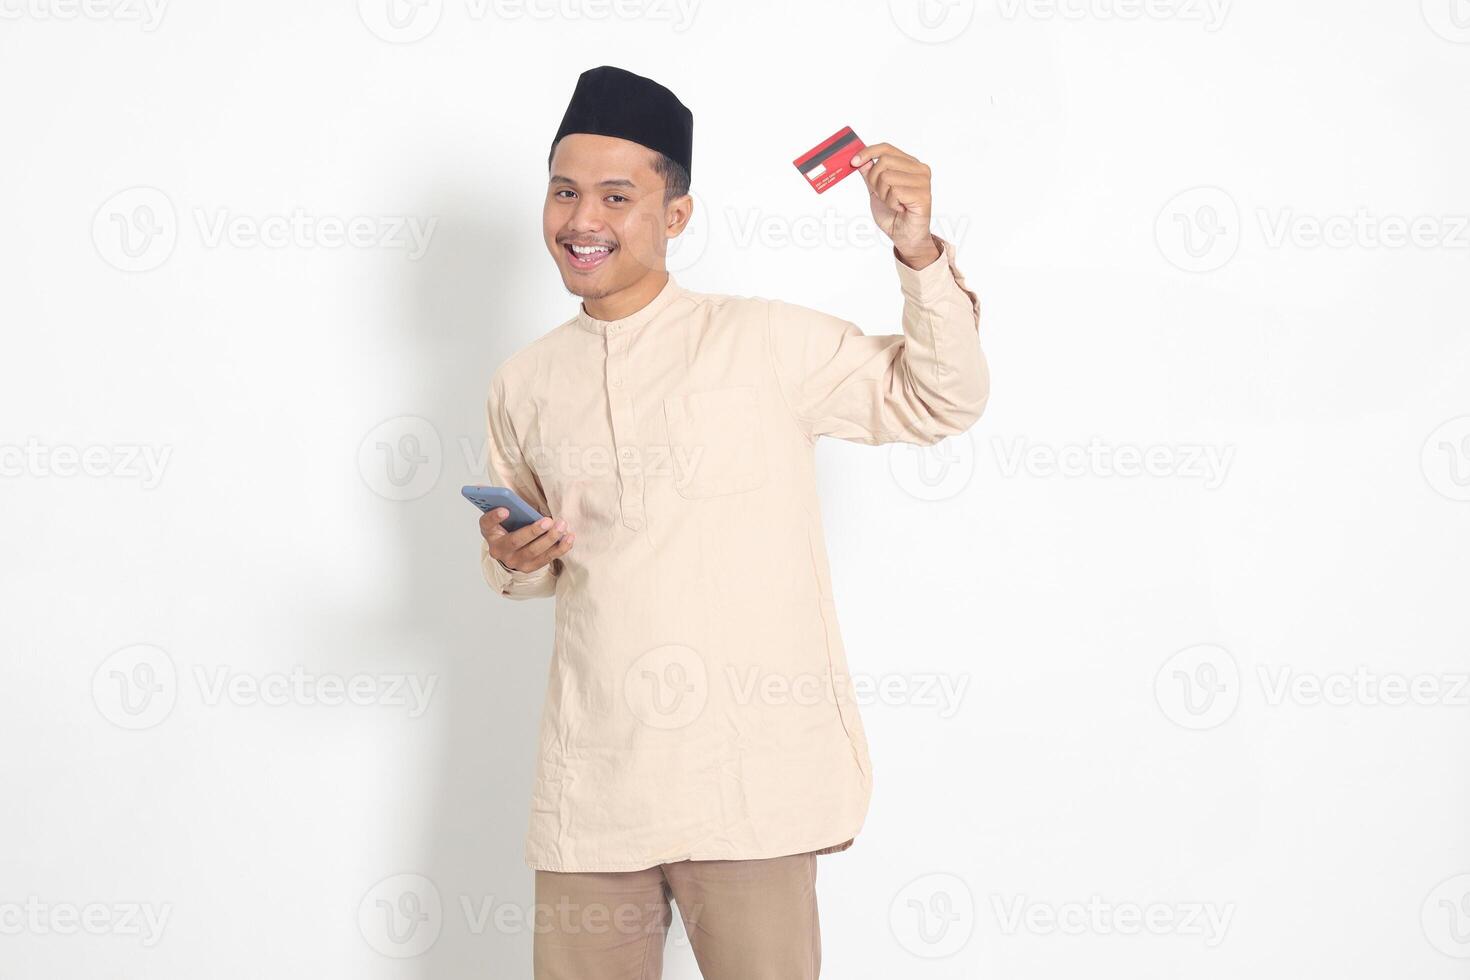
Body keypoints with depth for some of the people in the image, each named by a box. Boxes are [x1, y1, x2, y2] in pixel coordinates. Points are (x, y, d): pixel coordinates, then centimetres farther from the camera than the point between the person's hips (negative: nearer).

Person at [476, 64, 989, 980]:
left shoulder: (769, 343, -2)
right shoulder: (524, 385, 10)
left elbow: (940, 403, 3)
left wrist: (919, 252, -10)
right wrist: (513, 559, -2)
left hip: (748, 783, -3)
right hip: (591, 788, 4)